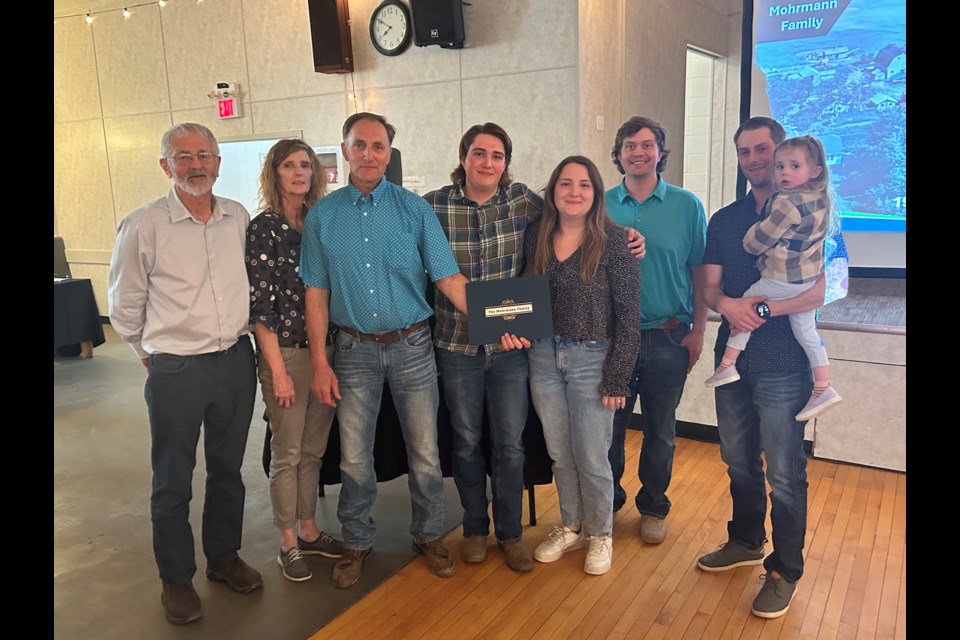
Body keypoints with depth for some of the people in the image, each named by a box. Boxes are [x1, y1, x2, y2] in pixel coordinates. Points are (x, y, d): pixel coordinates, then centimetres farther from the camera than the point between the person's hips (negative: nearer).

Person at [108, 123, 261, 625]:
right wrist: (151, 353, 8)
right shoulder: (143, 226, -11)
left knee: (228, 469, 18)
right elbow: (124, 305, 0)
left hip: (237, 361, 4)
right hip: (176, 371, -3)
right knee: (173, 483, 10)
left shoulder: (240, 219, 1)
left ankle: (224, 557, 38)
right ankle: (177, 579, 29)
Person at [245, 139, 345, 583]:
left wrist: (331, 354, 8)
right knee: (287, 454, 7)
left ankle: (309, 531, 31)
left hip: (325, 350, 5)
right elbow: (260, 306, -12)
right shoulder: (264, 228, -9)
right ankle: (288, 544, 23)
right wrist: (278, 370, -14)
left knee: (314, 449, 15)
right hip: (285, 352, -5)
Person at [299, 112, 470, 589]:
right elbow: (316, 292, 3)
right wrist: (319, 362, -2)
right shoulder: (322, 215, 2)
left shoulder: (414, 209, -2)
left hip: (412, 346, 0)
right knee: (353, 458, 10)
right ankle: (357, 542, 31)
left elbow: (448, 278, -5)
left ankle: (429, 536, 30)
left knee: (425, 453, 8)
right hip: (355, 349, 1)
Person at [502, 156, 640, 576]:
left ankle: (600, 534, 30)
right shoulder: (536, 237, 3)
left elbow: (628, 315, -10)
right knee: (559, 454, 16)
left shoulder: (613, 241, -10)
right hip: (543, 356, 4)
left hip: (592, 359, -4)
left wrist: (617, 378, -11)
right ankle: (571, 526, 37)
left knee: (591, 457, 7)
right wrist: (513, 327, -8)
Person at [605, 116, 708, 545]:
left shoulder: (686, 205, -1)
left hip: (667, 336, -1)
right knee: (609, 425, 11)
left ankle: (653, 508, 30)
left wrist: (697, 331, -4)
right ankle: (608, 500, 31)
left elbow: (700, 273, 0)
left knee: (660, 429, 12)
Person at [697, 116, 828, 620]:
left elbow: (822, 290, -13)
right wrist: (726, 304, -15)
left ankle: (785, 570, 18)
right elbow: (709, 288, 7)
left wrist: (760, 308, -21)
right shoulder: (724, 220, 12)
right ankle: (745, 542, 36)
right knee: (739, 460, 17)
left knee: (784, 473, 2)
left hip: (783, 364, -5)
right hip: (733, 357, 5)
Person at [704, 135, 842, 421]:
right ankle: (823, 388, 19)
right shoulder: (821, 199, 6)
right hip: (809, 279, 8)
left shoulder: (787, 202, -22)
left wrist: (748, 241, 5)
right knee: (806, 331, 15)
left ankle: (727, 365, 13)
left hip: (781, 281, -8)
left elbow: (757, 240, -15)